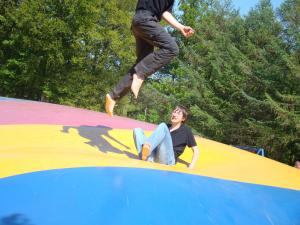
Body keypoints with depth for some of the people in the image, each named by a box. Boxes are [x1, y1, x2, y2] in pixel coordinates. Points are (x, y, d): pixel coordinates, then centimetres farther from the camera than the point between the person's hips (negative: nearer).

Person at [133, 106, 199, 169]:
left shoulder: (185, 130, 14)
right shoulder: (166, 127, 28)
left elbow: (196, 150, 13)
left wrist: (191, 166, -2)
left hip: (167, 160, -5)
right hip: (153, 159, 5)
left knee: (162, 126, -18)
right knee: (137, 130, -6)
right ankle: (145, 157, -35)